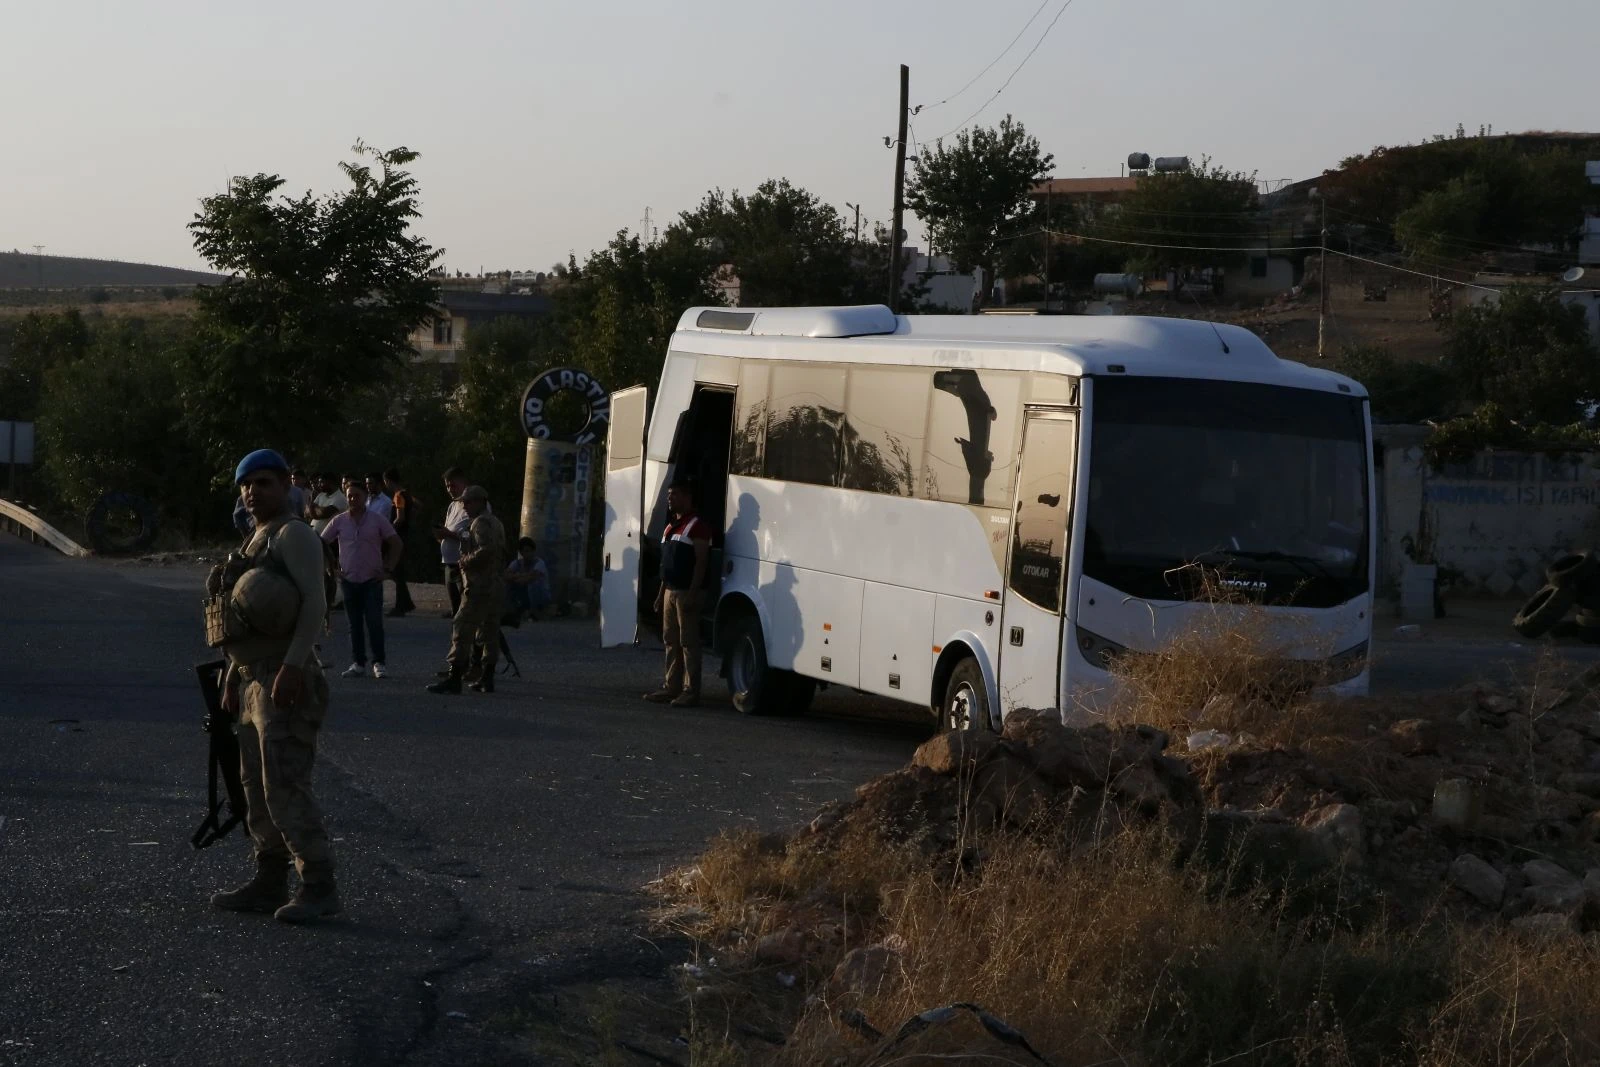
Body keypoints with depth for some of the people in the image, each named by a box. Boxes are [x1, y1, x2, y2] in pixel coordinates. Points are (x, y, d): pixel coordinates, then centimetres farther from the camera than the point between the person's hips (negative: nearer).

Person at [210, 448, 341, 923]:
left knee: (285, 785, -14)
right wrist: (233, 679, 20)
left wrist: (293, 665, -28)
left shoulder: (293, 534, -9)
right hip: (254, 680, 10)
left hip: (286, 681, -10)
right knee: (257, 784, 11)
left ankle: (318, 887, -12)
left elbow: (314, 602, -20)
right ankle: (269, 883, 16)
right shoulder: (256, 541, 20)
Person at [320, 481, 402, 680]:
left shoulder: (377, 520, -1)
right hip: (349, 580, 2)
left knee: (374, 622, -7)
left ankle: (378, 663, 0)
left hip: (372, 580, -2)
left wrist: (387, 569, -3)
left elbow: (395, 543, 3)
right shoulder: (339, 521, 3)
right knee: (355, 624, 6)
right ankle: (358, 663, 11)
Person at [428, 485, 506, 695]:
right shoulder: (495, 523, 19)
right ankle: (487, 678, 14)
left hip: (479, 587, -10)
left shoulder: (480, 523, -11)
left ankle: (454, 678, -14)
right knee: (490, 632, 11)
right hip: (496, 586, 10)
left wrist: (465, 560, -12)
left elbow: (486, 550, -25)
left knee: (462, 630, -10)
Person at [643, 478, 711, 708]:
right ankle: (672, 687, 17)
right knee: (671, 641, 11)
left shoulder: (697, 526, -11)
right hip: (670, 591, 10)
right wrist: (661, 594, 20)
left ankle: (690, 691, -6)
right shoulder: (670, 527, 19)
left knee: (689, 642, -7)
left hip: (686, 592, -10)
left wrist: (692, 593, -23)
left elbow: (700, 562, -17)